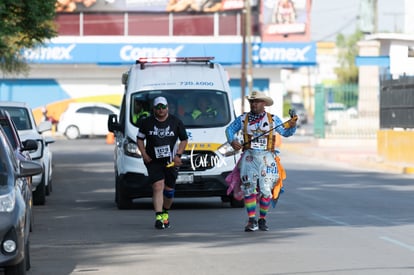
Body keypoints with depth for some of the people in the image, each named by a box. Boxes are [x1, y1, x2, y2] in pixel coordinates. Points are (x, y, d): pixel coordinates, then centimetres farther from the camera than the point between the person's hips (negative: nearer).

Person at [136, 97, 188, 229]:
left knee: (169, 189, 7)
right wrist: (144, 154, -2)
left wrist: (178, 154, -4)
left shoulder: (176, 122, 3)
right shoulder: (147, 122, 3)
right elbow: (139, 139, 13)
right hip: (153, 161, -1)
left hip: (171, 161, 1)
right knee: (158, 187, -15)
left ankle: (165, 213, 30)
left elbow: (184, 139, 10)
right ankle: (158, 216, -21)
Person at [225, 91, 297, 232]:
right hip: (249, 157, 0)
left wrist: (291, 126, -12)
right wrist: (232, 141, -4)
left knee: (266, 190, -3)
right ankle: (252, 221, -4)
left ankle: (262, 220, 11)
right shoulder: (243, 119, 9)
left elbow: (285, 132, 9)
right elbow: (229, 129, 15)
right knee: (249, 188, -7)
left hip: (266, 158, 0)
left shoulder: (273, 119, 9)